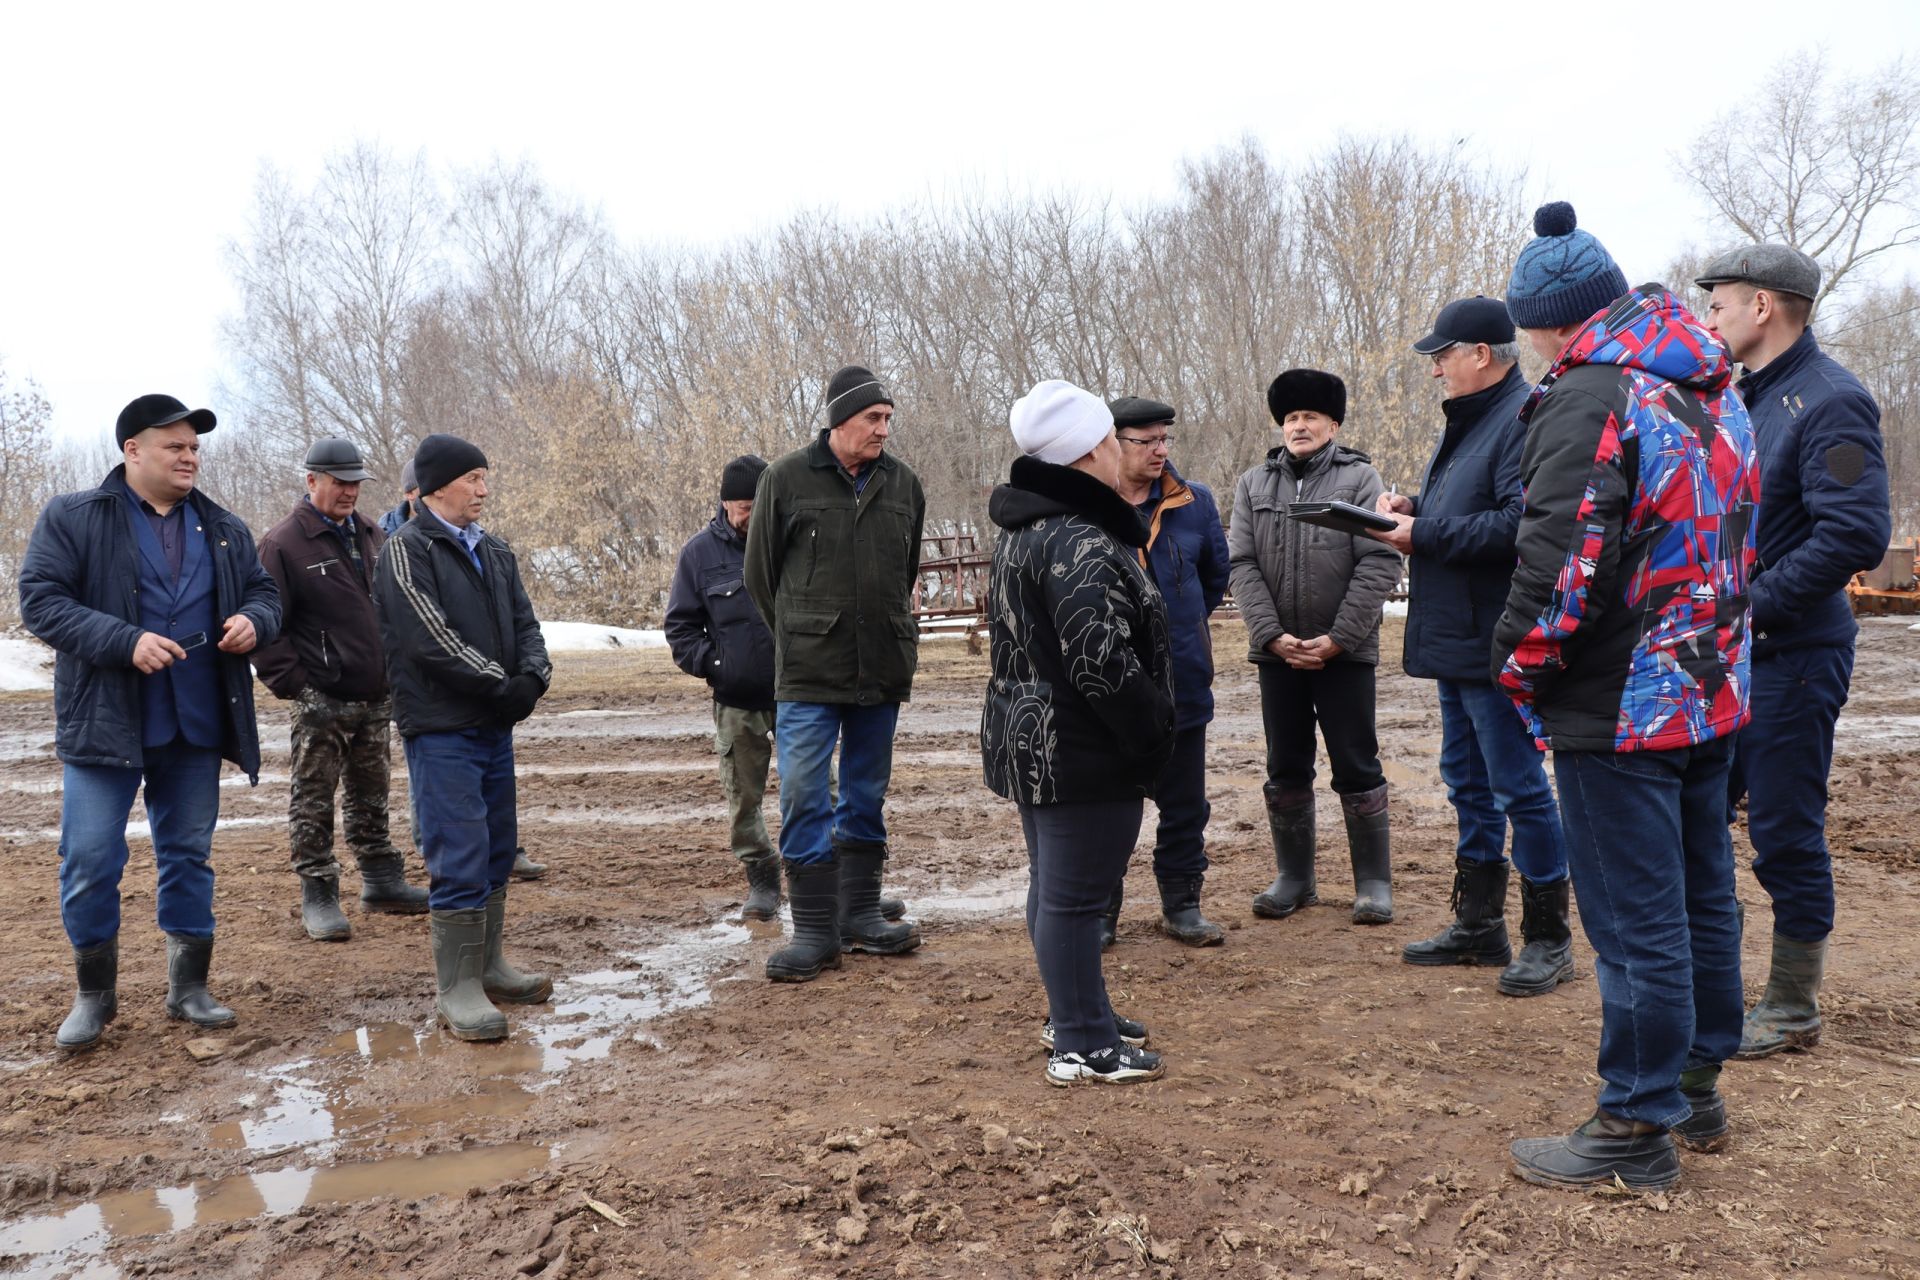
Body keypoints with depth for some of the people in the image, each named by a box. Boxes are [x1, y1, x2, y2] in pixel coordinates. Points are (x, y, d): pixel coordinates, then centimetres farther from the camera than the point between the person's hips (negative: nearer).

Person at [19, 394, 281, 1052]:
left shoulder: (222, 529, 11)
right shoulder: (71, 518, -3)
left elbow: (264, 592, 16)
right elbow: (41, 600, -10)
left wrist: (253, 620, -8)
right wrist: (125, 641, -22)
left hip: (196, 726, 4)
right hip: (104, 721, -4)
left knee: (190, 856, 11)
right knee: (90, 862, -1)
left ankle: (188, 986, 24)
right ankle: (95, 993, 19)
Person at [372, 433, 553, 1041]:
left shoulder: (494, 552, 15)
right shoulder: (407, 550, -8)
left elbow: (524, 621, 11)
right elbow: (432, 639, -17)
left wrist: (533, 676, -9)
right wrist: (503, 684, -15)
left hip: (494, 724, 8)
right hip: (441, 729, -8)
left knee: (497, 849, 13)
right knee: (460, 857, -8)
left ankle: (488, 966, 26)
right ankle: (456, 990, 1)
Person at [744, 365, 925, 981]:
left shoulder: (903, 483, 5)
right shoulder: (786, 479, -4)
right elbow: (760, 573, 3)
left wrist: (890, 635, 14)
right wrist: (800, 638, 7)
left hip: (883, 674, 4)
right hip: (808, 676, -3)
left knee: (867, 796, 12)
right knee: (805, 797, -4)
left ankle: (860, 917, 24)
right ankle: (814, 932, 5)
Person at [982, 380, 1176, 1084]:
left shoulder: (1023, 530, 12)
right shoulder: (1083, 543, -22)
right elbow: (1103, 664, -28)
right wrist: (1153, 735, -15)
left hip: (1030, 742, 11)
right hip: (1083, 753, -11)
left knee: (1053, 886, 19)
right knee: (1075, 897, -2)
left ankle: (1073, 1013, 35)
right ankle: (1083, 1048, 9)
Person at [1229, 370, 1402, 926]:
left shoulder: (1360, 478, -2)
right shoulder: (1254, 484, 8)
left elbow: (1380, 563, -9)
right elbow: (1242, 565, 1)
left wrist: (1337, 638, -14)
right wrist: (1272, 635, -11)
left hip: (1345, 651, -3)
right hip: (1277, 650, 3)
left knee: (1356, 767, 3)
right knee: (1285, 770, 11)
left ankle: (1374, 882, 15)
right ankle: (1293, 878, 23)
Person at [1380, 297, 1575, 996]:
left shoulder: (1524, 421, -17)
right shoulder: (1467, 421, 16)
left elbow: (1519, 524, -27)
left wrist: (1425, 535, -19)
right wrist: (1413, 505, 6)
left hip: (1495, 646, -11)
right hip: (1455, 641, 11)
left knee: (1519, 787, -1)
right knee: (1467, 783, 17)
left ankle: (1548, 937, 12)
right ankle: (1478, 924, 29)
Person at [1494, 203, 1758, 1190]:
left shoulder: (1588, 398, -18)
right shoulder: (1713, 393, 12)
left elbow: (1563, 562, -25)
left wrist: (1520, 666, -11)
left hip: (1619, 708, -10)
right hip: (1711, 694, 10)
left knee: (1635, 921, 0)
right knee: (1701, 897, 18)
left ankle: (1639, 1129, 11)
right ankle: (1695, 1085, 33)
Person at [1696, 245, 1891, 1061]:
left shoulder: (1829, 401, -15)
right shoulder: (1748, 397, 14)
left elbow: (1858, 534, -25)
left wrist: (1752, 607, -22)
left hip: (1790, 657, -9)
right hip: (1729, 655, 9)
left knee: (1786, 836, 2)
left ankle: (1792, 1010, 17)